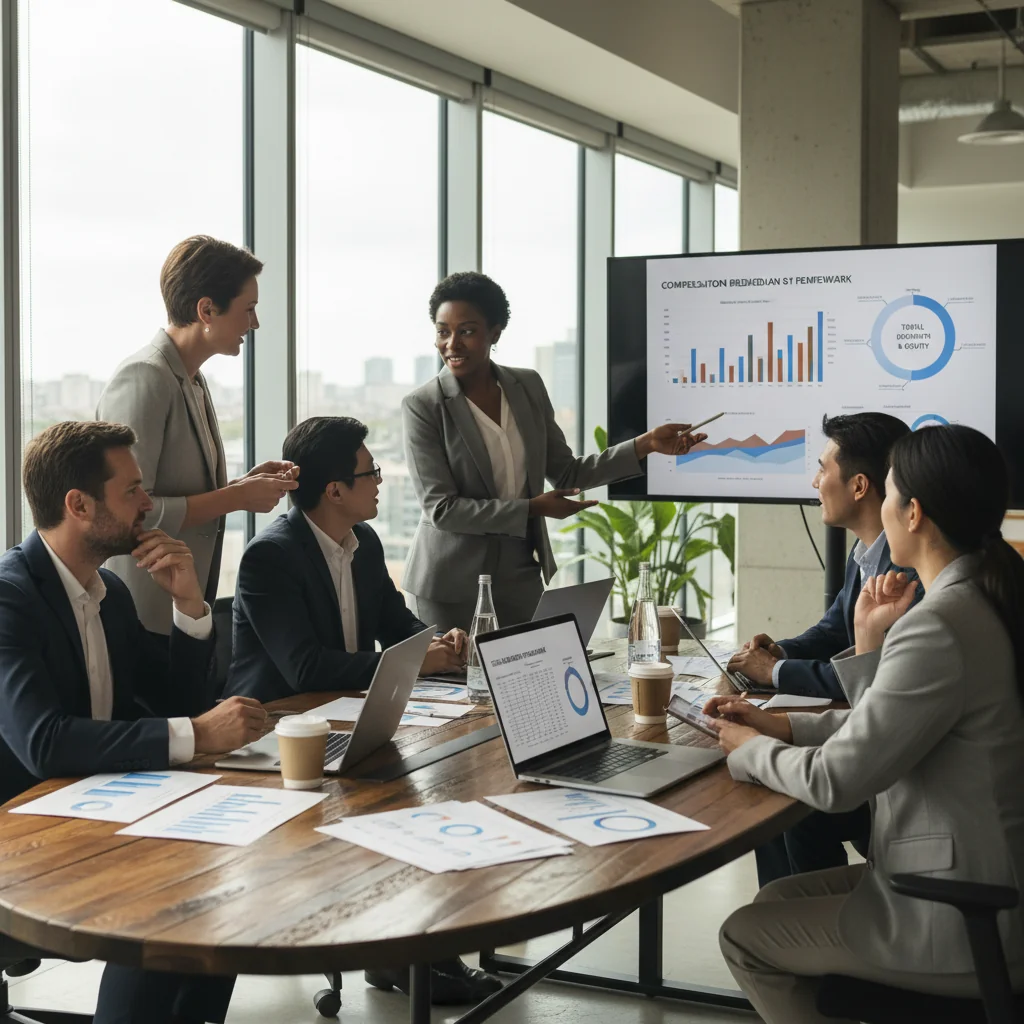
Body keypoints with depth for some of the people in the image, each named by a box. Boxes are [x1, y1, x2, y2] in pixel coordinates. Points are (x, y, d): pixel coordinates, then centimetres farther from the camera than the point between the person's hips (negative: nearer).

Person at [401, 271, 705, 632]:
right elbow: (441, 507, -16)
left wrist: (646, 445, -2)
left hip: (521, 574, 4)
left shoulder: (528, 386, 1)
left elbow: (567, 473, 7)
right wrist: (532, 509, -19)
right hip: (452, 582, -4)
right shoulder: (421, 406, -12)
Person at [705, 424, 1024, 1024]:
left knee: (745, 936, 9)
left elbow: (835, 781, -21)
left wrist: (750, 748, -3)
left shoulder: (938, 626, -27)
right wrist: (869, 646, 0)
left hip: (959, 930, -9)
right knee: (779, 898, 23)